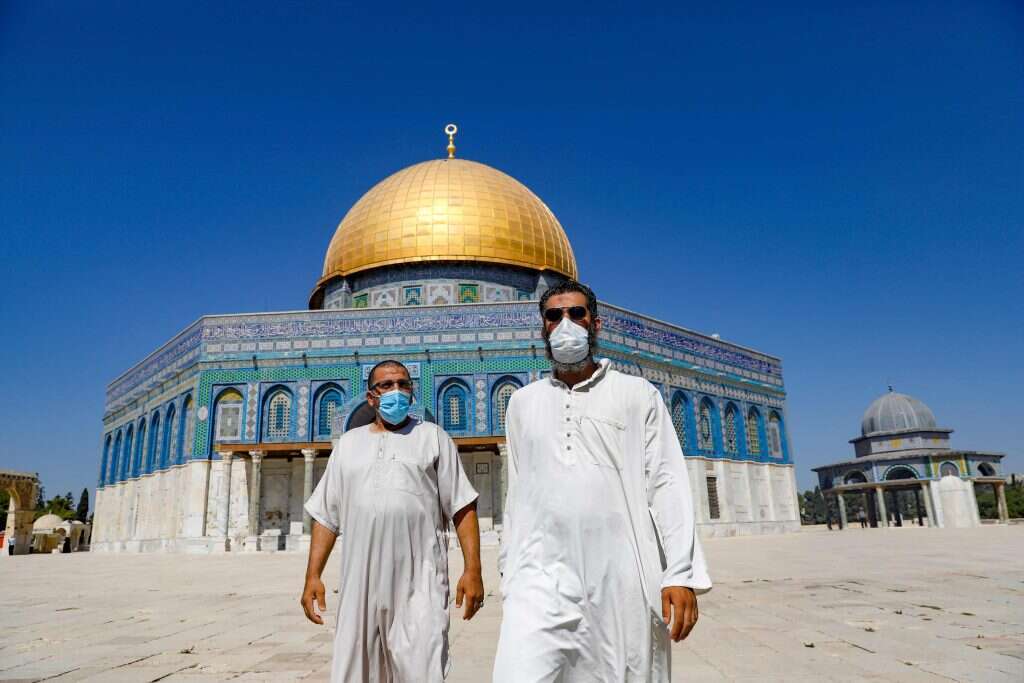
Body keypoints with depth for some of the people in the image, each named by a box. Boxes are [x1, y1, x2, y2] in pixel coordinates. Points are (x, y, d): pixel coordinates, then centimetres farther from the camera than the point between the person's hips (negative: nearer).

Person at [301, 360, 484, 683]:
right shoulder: (348, 443, 15)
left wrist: (472, 570, -7)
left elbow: (463, 507, 2)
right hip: (361, 582, 3)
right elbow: (326, 516, 15)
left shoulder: (432, 437, 7)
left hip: (419, 581, -3)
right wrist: (313, 576, 6)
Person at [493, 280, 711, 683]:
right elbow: (517, 492, 15)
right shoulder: (523, 402, 13)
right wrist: (509, 571, 14)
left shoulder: (637, 394, 6)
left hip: (622, 576, -1)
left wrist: (683, 573, -8)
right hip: (541, 574, 1)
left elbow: (667, 484, 0)